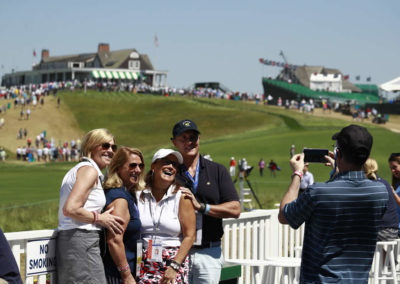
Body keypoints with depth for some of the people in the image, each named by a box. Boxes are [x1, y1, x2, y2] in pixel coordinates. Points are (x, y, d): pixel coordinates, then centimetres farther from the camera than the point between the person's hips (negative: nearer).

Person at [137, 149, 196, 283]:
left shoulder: (182, 197, 3)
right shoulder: (139, 195, 7)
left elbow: (189, 236, -1)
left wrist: (174, 266, -10)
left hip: (175, 261, -1)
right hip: (144, 265, 1)